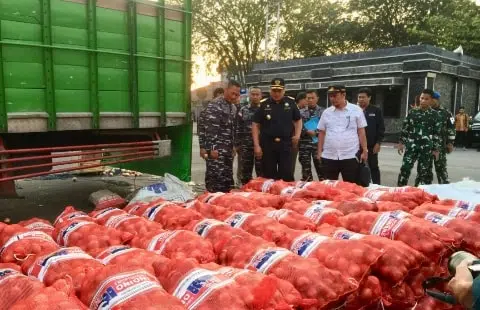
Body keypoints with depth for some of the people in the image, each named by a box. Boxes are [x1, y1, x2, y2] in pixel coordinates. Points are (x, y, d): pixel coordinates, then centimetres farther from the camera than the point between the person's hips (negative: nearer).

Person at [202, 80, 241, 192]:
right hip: (216, 149, -8)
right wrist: (211, 148, -21)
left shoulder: (233, 107, 16)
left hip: (228, 149, 8)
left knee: (227, 178, 12)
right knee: (215, 177, -7)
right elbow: (210, 129, -17)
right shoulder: (215, 105, -10)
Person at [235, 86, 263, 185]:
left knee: (261, 172, 4)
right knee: (245, 171, 10)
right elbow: (238, 129, 9)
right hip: (246, 146, 2)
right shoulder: (243, 110, 8)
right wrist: (237, 144, 4)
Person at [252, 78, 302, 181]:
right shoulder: (263, 104, 0)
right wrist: (256, 145, -4)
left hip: (285, 144, 0)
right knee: (269, 176, 7)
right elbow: (255, 125, 2)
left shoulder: (290, 102, 4)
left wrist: (297, 134, 0)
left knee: (287, 175, 2)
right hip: (267, 144, 0)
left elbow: (298, 120, 17)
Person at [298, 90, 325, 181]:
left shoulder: (323, 111, 5)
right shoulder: (301, 112, 9)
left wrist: (316, 132, -14)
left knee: (321, 169, 0)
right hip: (304, 144, 2)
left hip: (318, 143, -1)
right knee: (306, 170, 9)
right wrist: (307, 132, -11)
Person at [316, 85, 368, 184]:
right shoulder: (326, 112, 8)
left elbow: (361, 132, 1)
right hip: (328, 157, 3)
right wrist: (319, 152, 7)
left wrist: (364, 151, -1)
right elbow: (322, 133, 11)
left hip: (350, 156, -2)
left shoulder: (356, 110, 0)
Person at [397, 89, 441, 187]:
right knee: (405, 168, -8)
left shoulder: (434, 115, 2)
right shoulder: (412, 112, 7)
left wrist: (436, 149, -1)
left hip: (426, 147, -1)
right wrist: (401, 142, 5)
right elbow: (405, 128, 10)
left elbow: (437, 133, 2)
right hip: (411, 145, 1)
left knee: (424, 171, 6)